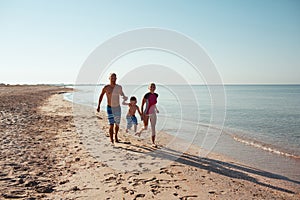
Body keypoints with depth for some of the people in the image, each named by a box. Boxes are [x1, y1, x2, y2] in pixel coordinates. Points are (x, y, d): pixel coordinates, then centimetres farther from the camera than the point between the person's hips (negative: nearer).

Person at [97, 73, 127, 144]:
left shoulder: (119, 87, -2)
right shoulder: (106, 87, -9)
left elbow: (122, 94, 19)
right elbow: (101, 96, 5)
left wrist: (124, 97, -2)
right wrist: (98, 106, 2)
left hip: (118, 108, 3)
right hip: (110, 108, -3)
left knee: (117, 124, 16)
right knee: (111, 125, -10)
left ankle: (116, 136, 41)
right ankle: (111, 141, -4)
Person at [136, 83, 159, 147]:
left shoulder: (156, 95, 1)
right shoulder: (146, 95, -16)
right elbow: (142, 105, -13)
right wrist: (142, 114, -18)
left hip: (153, 114, 4)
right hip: (146, 113, -4)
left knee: (153, 128, 1)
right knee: (145, 128, 6)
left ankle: (153, 143, 5)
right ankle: (140, 131, 42)